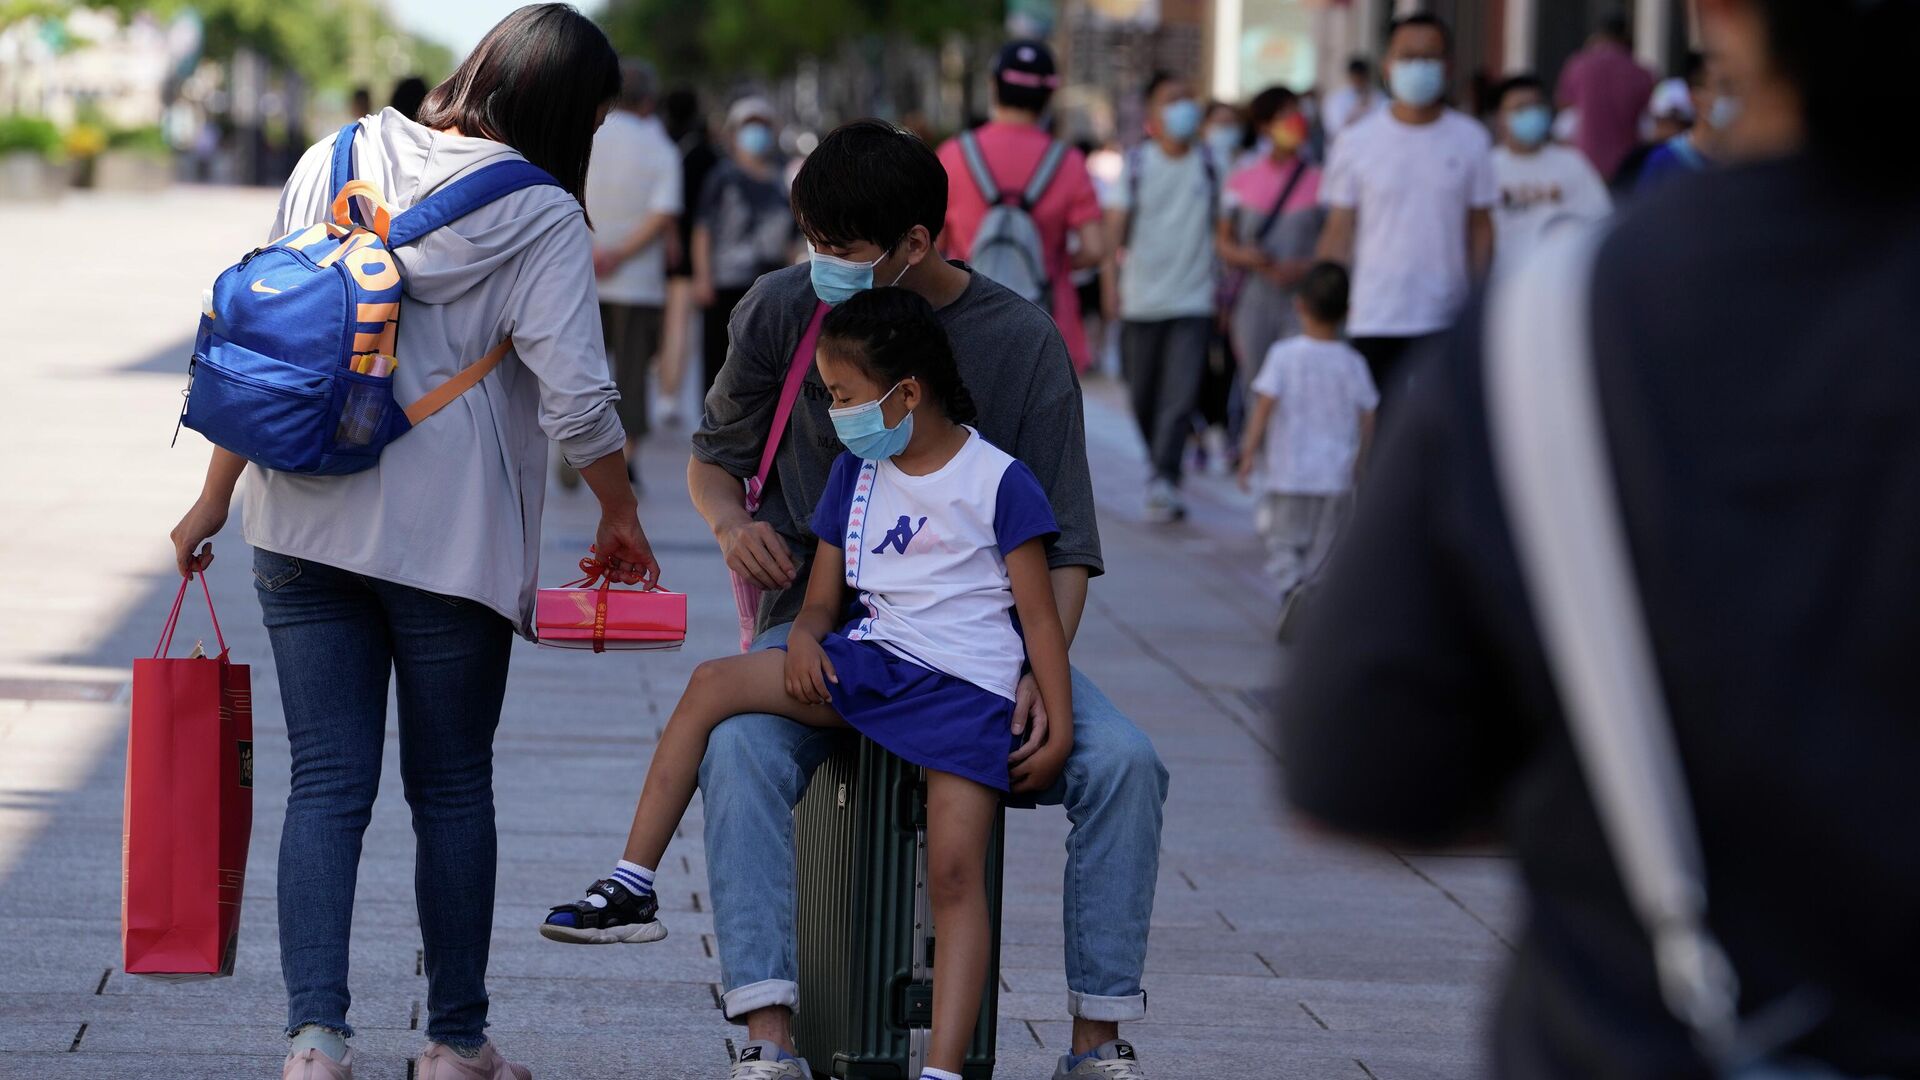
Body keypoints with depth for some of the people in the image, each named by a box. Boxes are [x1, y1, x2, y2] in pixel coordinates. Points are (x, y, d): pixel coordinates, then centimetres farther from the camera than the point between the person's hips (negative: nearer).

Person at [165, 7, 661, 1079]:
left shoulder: (334, 163, 5)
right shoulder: (543, 219, -8)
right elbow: (577, 398, -14)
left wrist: (217, 495, 11)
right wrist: (620, 517, 3)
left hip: (307, 520, 3)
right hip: (451, 540, -3)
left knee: (326, 783, 4)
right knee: (453, 788, 11)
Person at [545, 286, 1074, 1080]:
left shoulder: (999, 482, -4)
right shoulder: (855, 473, 13)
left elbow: (1040, 615, -4)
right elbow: (822, 598, 14)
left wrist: (1058, 724, -12)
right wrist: (805, 637, -10)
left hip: (965, 686, -5)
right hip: (867, 658, 5)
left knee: (956, 870, -17)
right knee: (712, 685, -12)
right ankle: (631, 890, -11)